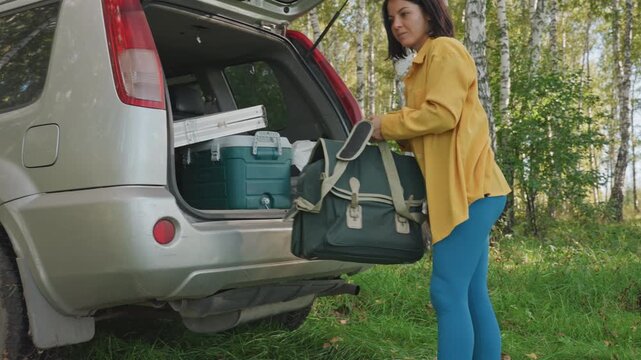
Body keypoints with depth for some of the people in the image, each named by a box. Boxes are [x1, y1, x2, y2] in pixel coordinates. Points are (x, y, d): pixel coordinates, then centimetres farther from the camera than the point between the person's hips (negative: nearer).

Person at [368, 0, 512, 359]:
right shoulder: (427, 60, 27)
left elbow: (443, 114, -16)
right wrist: (393, 134, 7)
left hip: (469, 187, -10)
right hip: (463, 188, 10)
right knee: (471, 296, 9)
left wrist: (386, 125, -5)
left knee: (448, 293, -12)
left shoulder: (444, 49, -4)